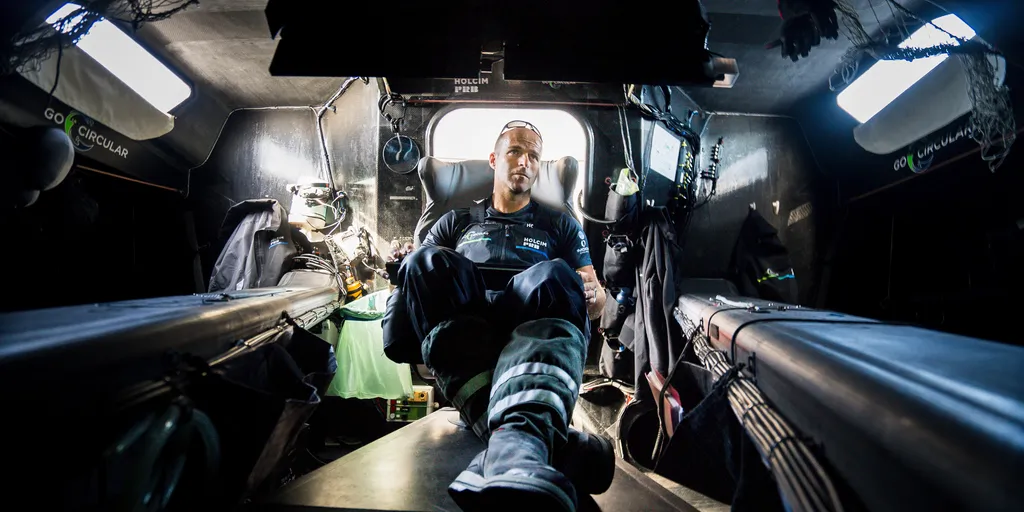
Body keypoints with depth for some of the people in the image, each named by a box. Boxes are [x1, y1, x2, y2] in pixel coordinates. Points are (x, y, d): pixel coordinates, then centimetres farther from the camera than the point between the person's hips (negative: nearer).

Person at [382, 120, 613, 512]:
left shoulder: (561, 226, 29)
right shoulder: (456, 222, 31)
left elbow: (596, 303, 19)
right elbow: (420, 271, 19)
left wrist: (591, 296, -7)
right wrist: (405, 267, -6)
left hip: (534, 333, 0)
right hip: (463, 332, 1)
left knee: (554, 276, -33)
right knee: (428, 262, -29)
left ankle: (516, 446, -61)